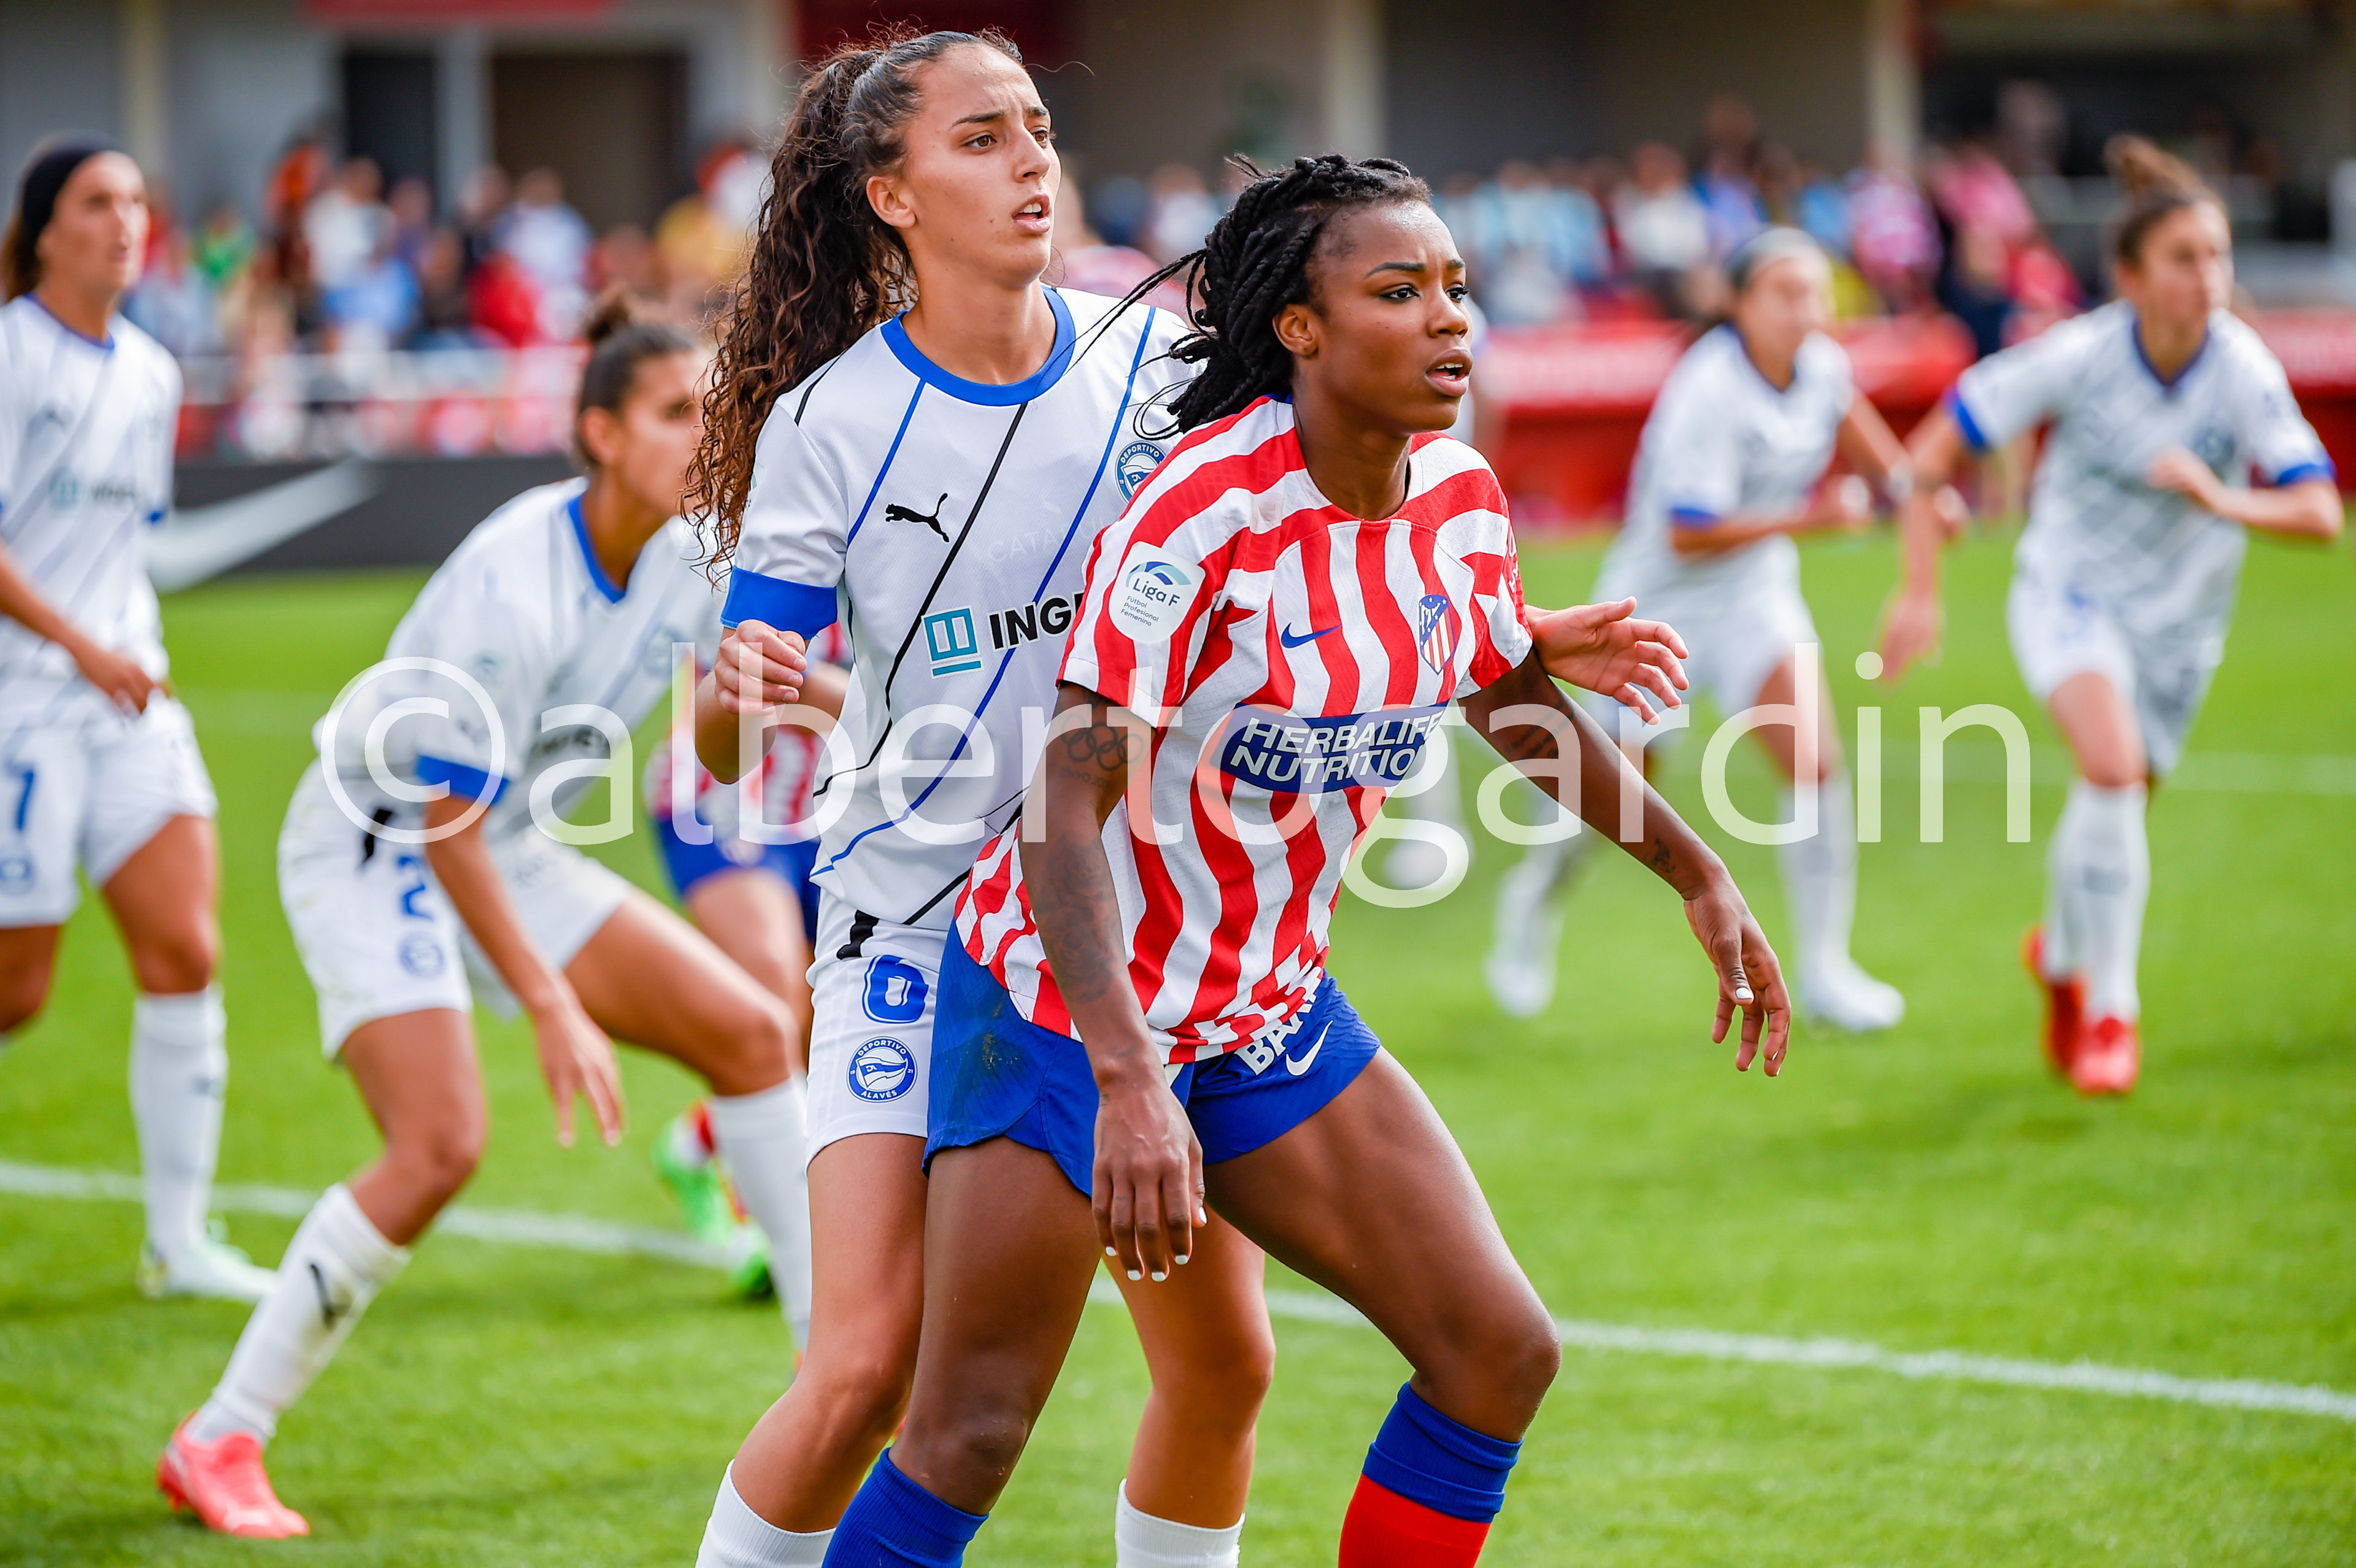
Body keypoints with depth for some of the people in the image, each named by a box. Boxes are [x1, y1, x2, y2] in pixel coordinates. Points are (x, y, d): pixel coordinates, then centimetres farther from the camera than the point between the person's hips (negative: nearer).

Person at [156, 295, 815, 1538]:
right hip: (371, 844, -8)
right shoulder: (512, 586, -29)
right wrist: (551, 1006, -28)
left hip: (511, 851, 8)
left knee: (749, 1033, 1)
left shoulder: (690, 563, -7)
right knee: (439, 1145, -24)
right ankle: (216, 1445, -14)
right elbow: (445, 822, -27)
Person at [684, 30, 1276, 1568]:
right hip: (917, 923, -3)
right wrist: (741, 691, -30)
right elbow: (725, 744, -5)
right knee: (867, 1369, -14)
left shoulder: (1152, 359, -1)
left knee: (1222, 1352, 1)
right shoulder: (830, 423, -8)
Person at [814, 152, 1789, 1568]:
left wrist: (1701, 877, 25)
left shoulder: (1462, 499, -3)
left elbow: (1519, 702, 19)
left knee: (1501, 1354, 1)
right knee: (970, 1440, -9)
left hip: (1274, 1013, 7)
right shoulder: (1203, 513, -25)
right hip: (1069, 1008, -7)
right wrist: (1130, 1083, -39)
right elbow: (1066, 811, -29)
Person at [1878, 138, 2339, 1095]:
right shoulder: (2078, 357, -22)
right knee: (2113, 764, -27)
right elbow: (1936, 450, -12)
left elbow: (2320, 515, -23)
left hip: (2178, 620, 3)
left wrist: (2223, 499, -41)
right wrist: (1920, 592, -16)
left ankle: (2062, 954, 46)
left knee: (2114, 816, 12)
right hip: (2069, 591, -2)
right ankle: (2111, 1008, -15)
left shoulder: (2245, 373, -20)